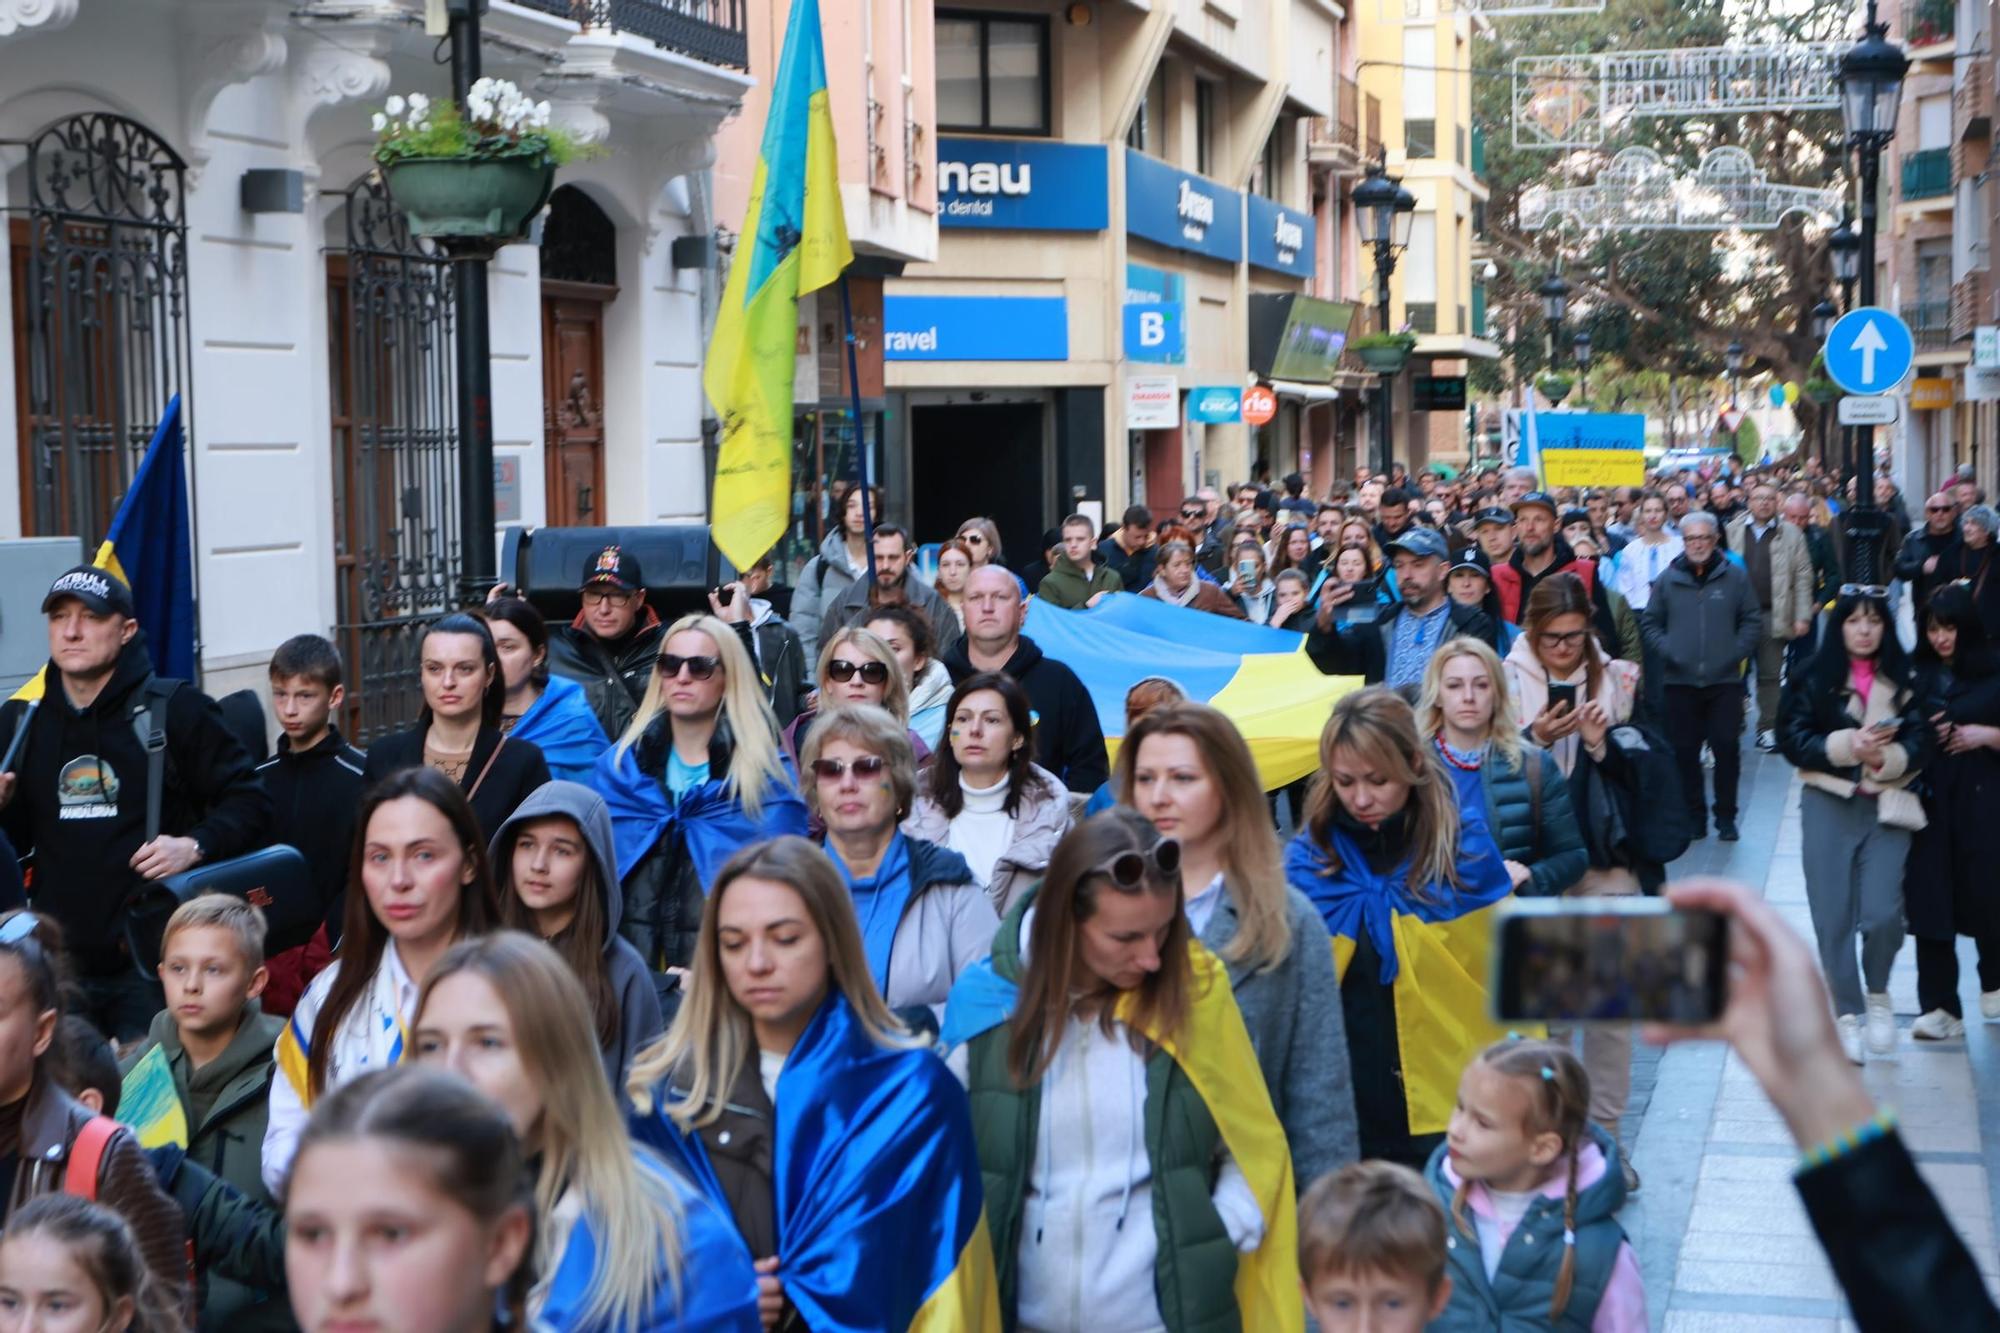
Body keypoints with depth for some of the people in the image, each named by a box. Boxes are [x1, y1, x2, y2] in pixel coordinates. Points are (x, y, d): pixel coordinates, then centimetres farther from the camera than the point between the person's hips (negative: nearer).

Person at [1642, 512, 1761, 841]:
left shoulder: (1735, 576, 2)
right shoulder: (1668, 579, 4)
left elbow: (1753, 621, 4)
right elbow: (1650, 623, 9)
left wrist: (1736, 653, -7)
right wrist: (1666, 651, -6)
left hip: (1725, 680, -1)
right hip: (1679, 681, 1)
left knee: (1727, 748, 0)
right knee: (1685, 751, 5)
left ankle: (1726, 817, 11)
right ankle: (1693, 815, 15)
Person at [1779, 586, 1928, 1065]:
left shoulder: (1904, 680, 4)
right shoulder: (1813, 679, 1)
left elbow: (1920, 742, -1)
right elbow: (1793, 739, -4)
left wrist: (1887, 757, -20)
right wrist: (1846, 745, -18)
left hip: (1886, 808, 0)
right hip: (1829, 806, 0)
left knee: (1882, 914, -11)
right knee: (1834, 916, 0)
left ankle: (1878, 994, 17)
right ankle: (1847, 1013, 13)